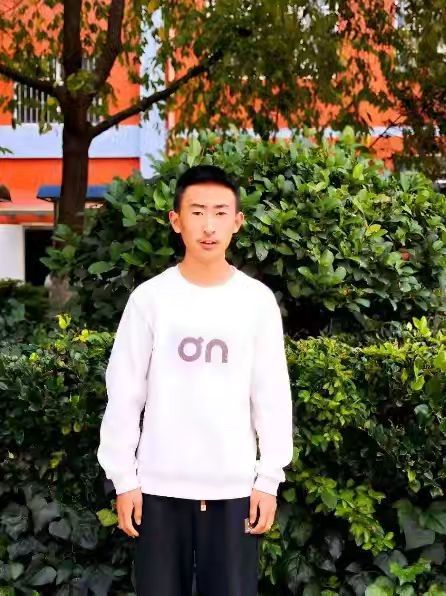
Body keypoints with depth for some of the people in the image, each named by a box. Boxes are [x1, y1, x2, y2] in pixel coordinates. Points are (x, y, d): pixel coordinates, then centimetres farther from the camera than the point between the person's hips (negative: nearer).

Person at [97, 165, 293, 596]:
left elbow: (272, 396, 4)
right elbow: (124, 394, 2)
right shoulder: (150, 297, -1)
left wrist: (269, 478, 1)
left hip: (234, 485, 0)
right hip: (160, 484, 0)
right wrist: (122, 477, 0)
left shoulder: (258, 300, 1)